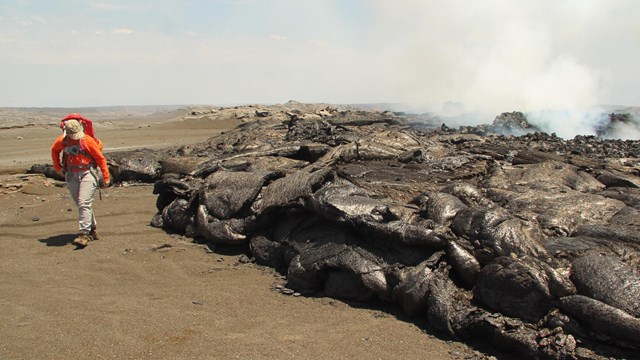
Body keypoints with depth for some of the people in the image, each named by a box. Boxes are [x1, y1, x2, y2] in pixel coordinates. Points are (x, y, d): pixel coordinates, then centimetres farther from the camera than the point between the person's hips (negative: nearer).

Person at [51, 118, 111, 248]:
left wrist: (106, 177, -5)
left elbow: (100, 158, -5)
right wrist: (57, 167, 17)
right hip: (71, 176, 5)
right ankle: (92, 229, 26)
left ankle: (84, 234, -18)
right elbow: (54, 151, 24)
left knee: (84, 204, -16)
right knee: (81, 204, 11)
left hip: (87, 174, -5)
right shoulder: (61, 141, 1)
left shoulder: (87, 140, -10)